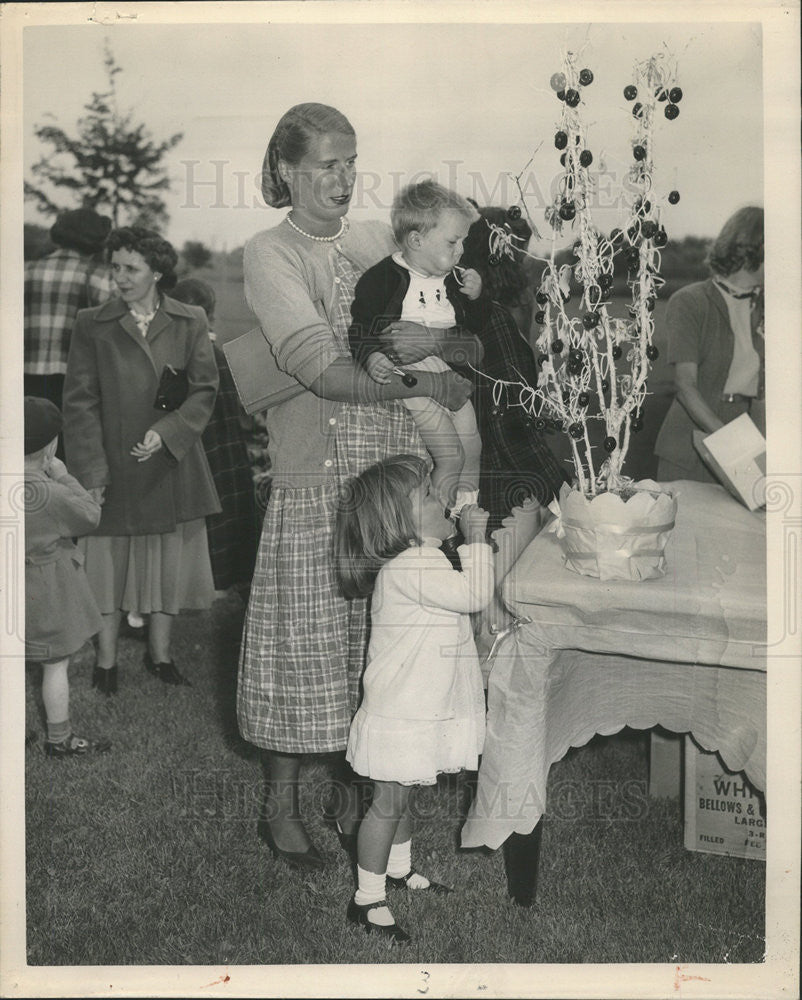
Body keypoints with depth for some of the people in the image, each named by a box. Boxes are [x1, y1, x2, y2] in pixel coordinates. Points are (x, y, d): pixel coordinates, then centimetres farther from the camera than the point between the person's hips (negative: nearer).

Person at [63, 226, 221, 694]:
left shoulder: (189, 322, 2)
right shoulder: (93, 325, 0)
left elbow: (205, 390, 0)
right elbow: (80, 401, -2)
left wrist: (166, 432, -16)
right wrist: (91, 470, -10)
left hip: (173, 463, 1)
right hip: (113, 467, -1)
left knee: (170, 562, 9)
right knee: (108, 562, 4)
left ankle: (160, 654, 26)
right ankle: (106, 662, 19)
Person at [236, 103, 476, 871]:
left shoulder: (377, 241, 12)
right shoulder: (270, 254, -3)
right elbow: (320, 368, -16)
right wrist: (427, 384, -21)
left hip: (393, 471, 5)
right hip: (316, 477, -4)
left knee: (376, 640, 9)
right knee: (306, 638, 3)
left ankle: (352, 789, 26)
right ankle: (282, 807, 21)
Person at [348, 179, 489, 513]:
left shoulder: (452, 279, 9)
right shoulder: (382, 278, -12)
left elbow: (476, 326, 17)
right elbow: (357, 326, -13)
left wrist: (475, 298, -2)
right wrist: (371, 356, -31)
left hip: (449, 373, 7)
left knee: (472, 448, 9)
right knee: (450, 455, -12)